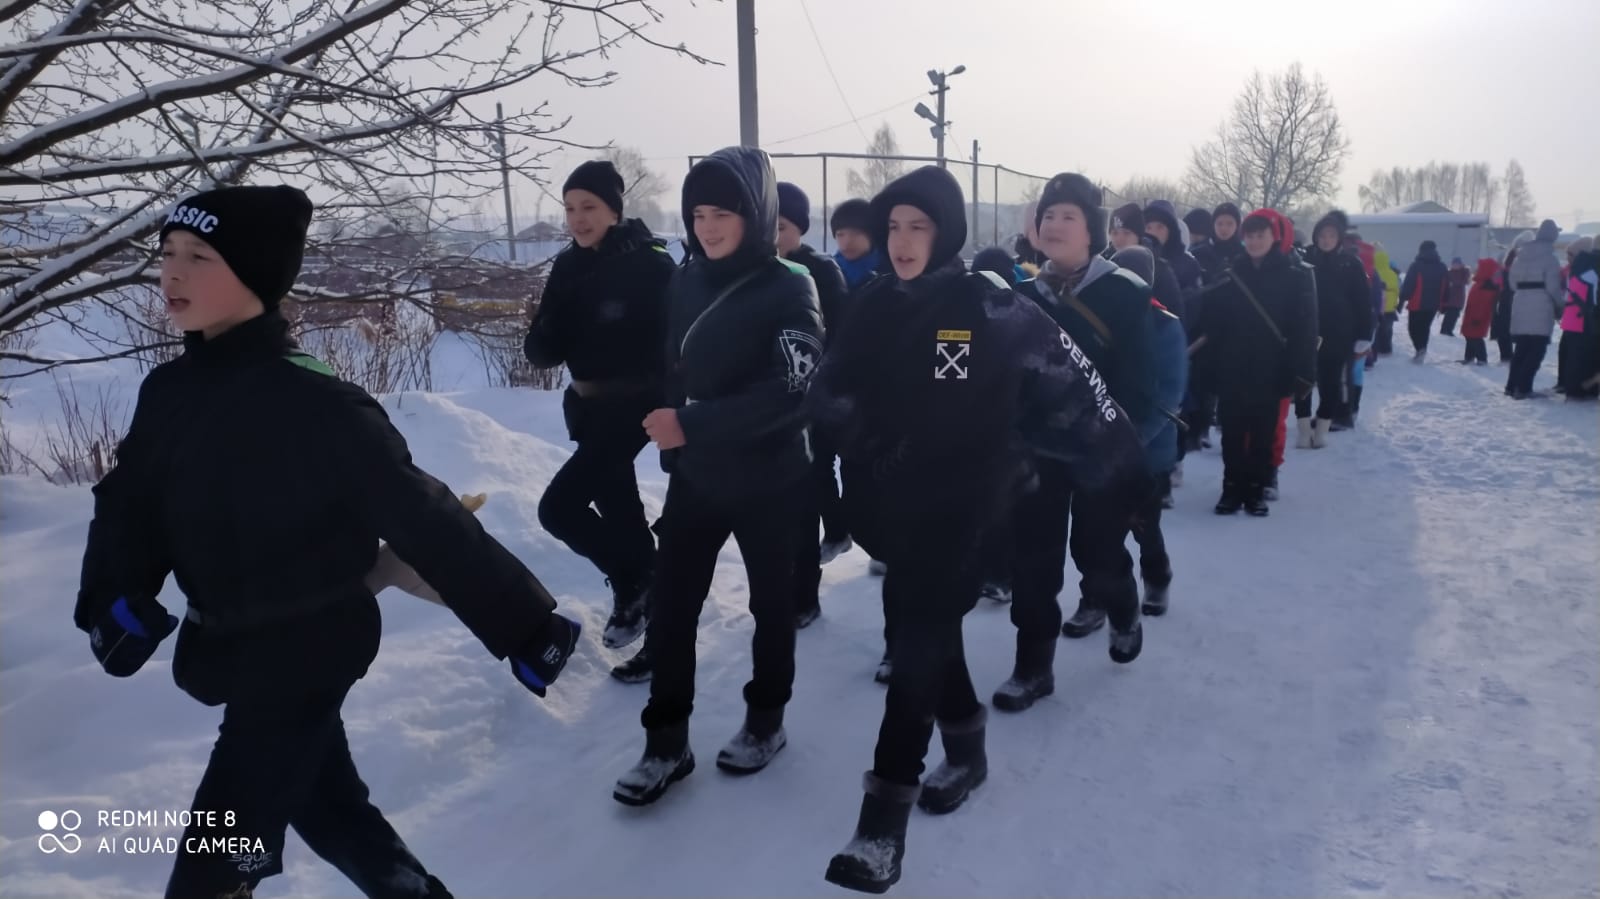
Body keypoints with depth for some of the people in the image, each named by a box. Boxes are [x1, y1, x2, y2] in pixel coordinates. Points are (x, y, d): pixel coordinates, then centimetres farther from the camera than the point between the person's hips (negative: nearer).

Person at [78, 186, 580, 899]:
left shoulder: (316, 406, -23)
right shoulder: (168, 391, -1)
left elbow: (422, 518, -22)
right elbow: (131, 503, 5)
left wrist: (521, 625, -20)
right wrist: (115, 597, -16)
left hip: (306, 655, -7)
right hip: (229, 651, 7)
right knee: (329, 811, 25)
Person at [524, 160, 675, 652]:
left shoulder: (650, 264, -15)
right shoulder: (568, 266, 3)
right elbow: (549, 347, 0)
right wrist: (539, 344, -21)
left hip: (634, 405, -7)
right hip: (590, 407, 7)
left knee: (559, 507, -11)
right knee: (616, 505, 19)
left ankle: (634, 581, 9)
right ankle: (643, 586, 39)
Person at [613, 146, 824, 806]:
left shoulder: (790, 289, -13)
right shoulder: (686, 280, 3)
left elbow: (786, 393, -23)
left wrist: (691, 426, -28)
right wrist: (671, 440, 6)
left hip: (767, 480, -4)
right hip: (694, 475, 5)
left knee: (770, 603, 13)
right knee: (670, 606, 3)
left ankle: (766, 721, 32)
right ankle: (666, 743, 17)